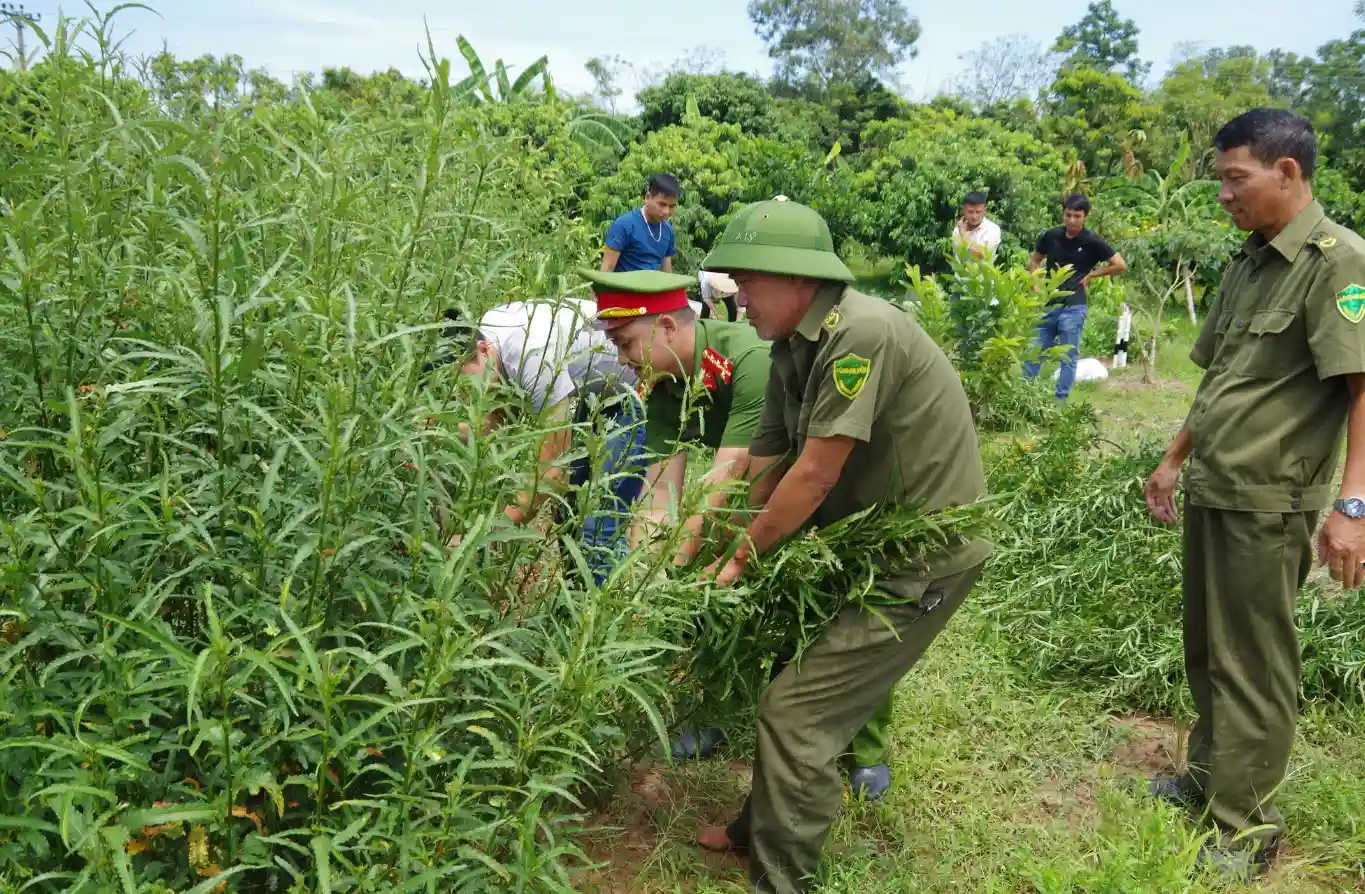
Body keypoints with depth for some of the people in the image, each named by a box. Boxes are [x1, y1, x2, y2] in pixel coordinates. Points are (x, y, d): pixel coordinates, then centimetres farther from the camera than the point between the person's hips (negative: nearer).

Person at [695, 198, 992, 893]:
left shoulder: (861, 334, -25)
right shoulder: (791, 349, 5)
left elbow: (815, 475, -23)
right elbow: (764, 470, 5)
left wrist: (742, 558, -11)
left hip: (924, 554, -9)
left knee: (797, 708, -9)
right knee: (788, 675, 17)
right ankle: (760, 829, 37)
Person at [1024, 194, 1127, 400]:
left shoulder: (1092, 242, -8)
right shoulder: (1051, 236, 2)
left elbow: (1120, 265, -5)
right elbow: (1034, 260, 17)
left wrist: (1090, 275, -4)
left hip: (1073, 307, -4)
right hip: (1048, 304, 4)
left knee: (1068, 358, 5)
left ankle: (1060, 401, 13)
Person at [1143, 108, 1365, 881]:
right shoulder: (1249, 264, 11)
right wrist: (1175, 460, 21)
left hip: (1268, 503, -8)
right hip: (1211, 491, 8)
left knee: (1252, 666, 3)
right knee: (1207, 650, 18)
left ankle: (1247, 828, 18)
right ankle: (1209, 778, 36)